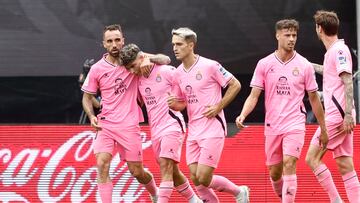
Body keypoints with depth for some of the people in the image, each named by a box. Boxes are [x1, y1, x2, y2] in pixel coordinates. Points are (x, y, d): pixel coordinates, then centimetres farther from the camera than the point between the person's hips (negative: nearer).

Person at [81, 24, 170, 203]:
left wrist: (148, 60, -18)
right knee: (102, 164, -20)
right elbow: (87, 96, 12)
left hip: (129, 125, -1)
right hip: (105, 124, 1)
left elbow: (166, 60, 3)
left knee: (137, 172, 7)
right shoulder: (96, 69, 1)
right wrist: (91, 117, -7)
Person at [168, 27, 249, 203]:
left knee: (204, 179, -11)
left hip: (212, 129, -7)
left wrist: (218, 106, -10)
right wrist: (173, 104, -4)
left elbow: (235, 85, -4)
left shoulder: (209, 66, -10)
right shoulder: (178, 73, 9)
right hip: (193, 131, 7)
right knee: (195, 179, 0)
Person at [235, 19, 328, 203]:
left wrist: (323, 129, 9)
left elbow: (314, 99, 7)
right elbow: (254, 95, -1)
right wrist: (243, 115, -20)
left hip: (295, 125, -2)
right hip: (272, 126, 2)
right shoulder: (264, 64, 1)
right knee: (274, 173, 9)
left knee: (289, 165, -20)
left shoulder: (304, 65, 0)